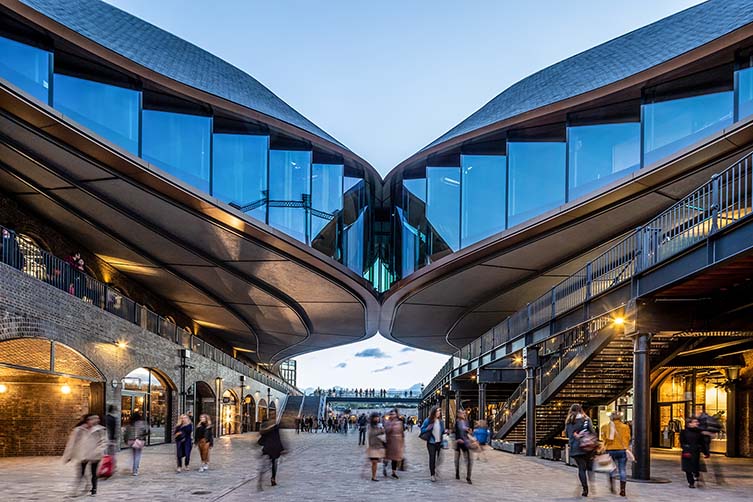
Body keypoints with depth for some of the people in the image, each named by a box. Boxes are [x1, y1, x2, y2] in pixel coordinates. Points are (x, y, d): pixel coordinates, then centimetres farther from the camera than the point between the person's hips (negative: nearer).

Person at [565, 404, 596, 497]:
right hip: (588, 447, -1)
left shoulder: (568, 422, 7)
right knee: (589, 467, 10)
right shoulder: (586, 419, 1)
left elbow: (567, 434, 9)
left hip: (575, 448, 1)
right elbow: (592, 432, -4)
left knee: (581, 468, 5)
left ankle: (585, 489, -1)